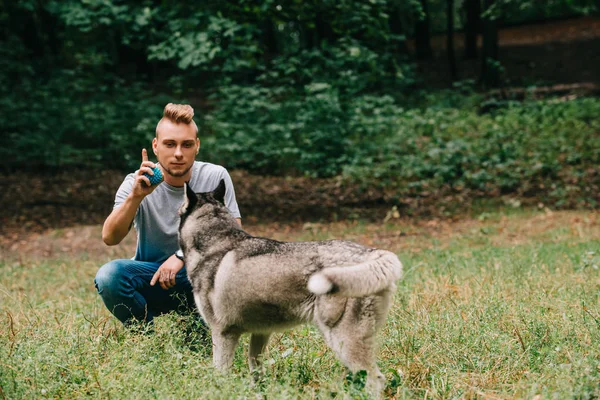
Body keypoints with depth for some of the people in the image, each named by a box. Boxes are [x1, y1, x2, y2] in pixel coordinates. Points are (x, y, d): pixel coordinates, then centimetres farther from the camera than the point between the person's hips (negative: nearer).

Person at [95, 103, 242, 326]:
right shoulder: (136, 183, -8)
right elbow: (109, 238, -19)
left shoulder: (215, 177, -8)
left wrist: (183, 254, -24)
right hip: (150, 277, 1)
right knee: (108, 276, -30)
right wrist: (135, 197, -34)